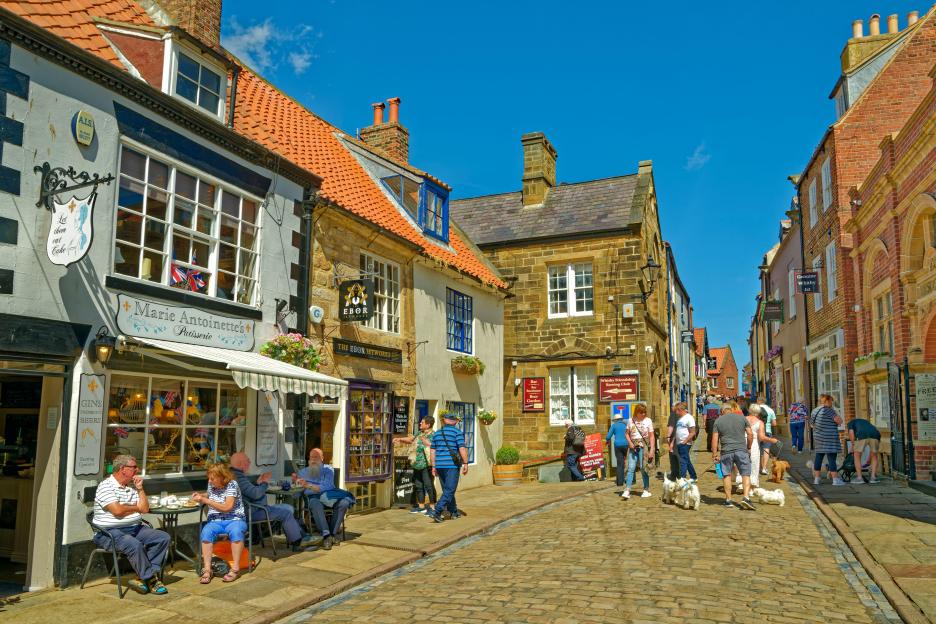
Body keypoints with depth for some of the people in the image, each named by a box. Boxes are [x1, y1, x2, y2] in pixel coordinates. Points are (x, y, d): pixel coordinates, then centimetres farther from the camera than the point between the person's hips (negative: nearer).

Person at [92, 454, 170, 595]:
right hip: (110, 532, -8)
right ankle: (151, 579, -17)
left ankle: (144, 577, -11)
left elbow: (145, 509, 11)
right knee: (135, 545, -34)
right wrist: (136, 507, -2)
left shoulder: (132, 486, 15)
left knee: (163, 537, -9)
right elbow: (117, 510, -21)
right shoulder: (106, 486, -8)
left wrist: (140, 489, 3)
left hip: (135, 528, 8)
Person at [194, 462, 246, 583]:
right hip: (215, 521, 4)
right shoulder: (211, 485, 8)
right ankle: (207, 569, -30)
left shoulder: (232, 484, -10)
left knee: (235, 531, -38)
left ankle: (235, 568, -30)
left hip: (234, 519, -4)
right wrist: (200, 495, 9)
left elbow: (227, 507, -17)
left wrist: (205, 500, -16)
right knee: (206, 532, -30)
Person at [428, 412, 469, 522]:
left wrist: (433, 466, 15)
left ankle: (454, 512, 23)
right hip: (452, 465, -6)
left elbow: (432, 451, 10)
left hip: (439, 466, 6)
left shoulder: (437, 433, 11)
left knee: (447, 490, 16)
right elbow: (462, 449, -12)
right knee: (449, 491, -4)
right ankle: (436, 512, -16)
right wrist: (465, 464, -6)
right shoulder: (458, 432, -5)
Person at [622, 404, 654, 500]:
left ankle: (646, 490, 12)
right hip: (633, 446, 2)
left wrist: (651, 450, -7)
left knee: (643, 468, -1)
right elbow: (627, 433, 13)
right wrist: (630, 443, -5)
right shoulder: (631, 420, 6)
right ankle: (627, 490, -10)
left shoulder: (648, 421, 0)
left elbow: (651, 436, -1)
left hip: (643, 446, -2)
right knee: (630, 468, -5)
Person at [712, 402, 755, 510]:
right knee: (746, 474, 5)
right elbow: (750, 434, 2)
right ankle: (746, 497, -11)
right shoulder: (742, 418, 7)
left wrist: (715, 454, 4)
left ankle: (728, 500, 15)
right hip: (741, 450, 0)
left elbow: (715, 439, 0)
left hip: (726, 452, 0)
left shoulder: (718, 421, 4)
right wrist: (748, 448, 13)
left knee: (726, 475, 11)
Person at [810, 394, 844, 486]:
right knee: (832, 458, -6)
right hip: (829, 439, -8)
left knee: (818, 457, 11)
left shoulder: (815, 411, 12)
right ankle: (835, 480, -6)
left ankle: (816, 479, 15)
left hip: (818, 437, 8)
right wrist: (835, 411, -3)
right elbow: (839, 421, -15)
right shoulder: (828, 411, -13)